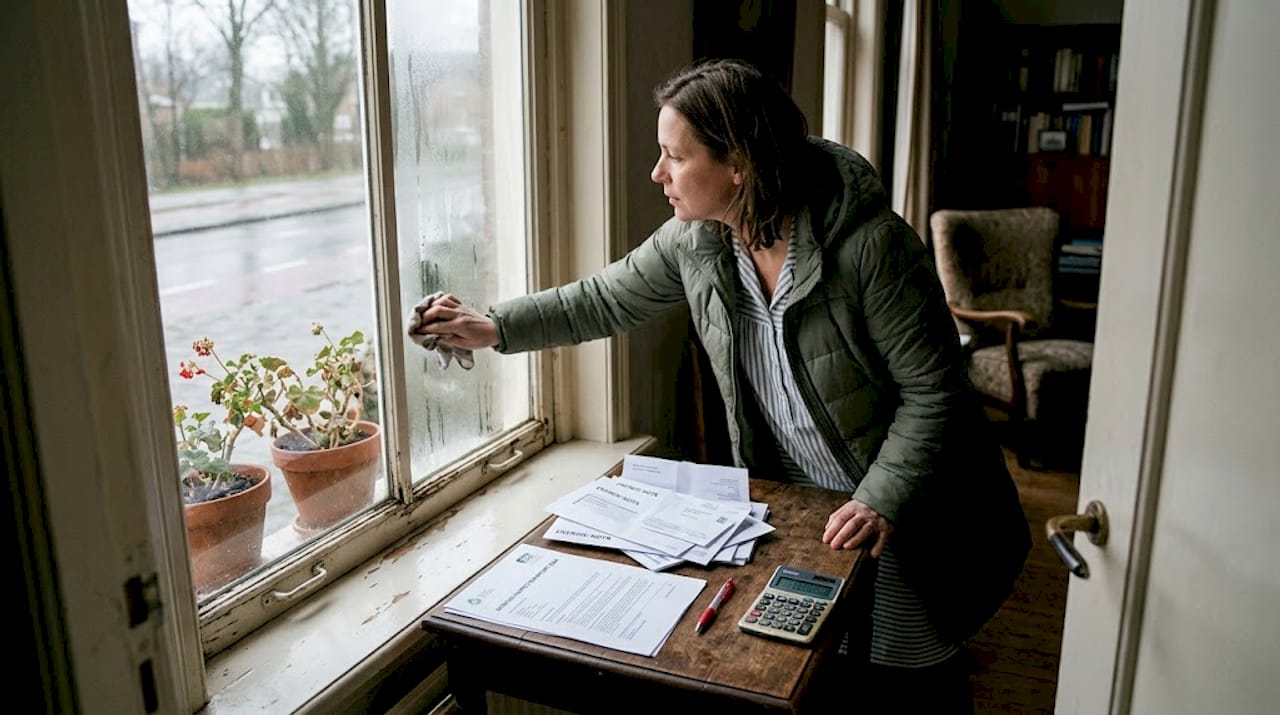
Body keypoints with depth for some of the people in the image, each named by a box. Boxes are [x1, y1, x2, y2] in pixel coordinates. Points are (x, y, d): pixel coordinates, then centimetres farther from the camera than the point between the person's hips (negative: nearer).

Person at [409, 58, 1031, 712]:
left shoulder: (869, 245, -28)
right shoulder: (694, 239, -11)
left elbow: (932, 390, -22)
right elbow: (605, 300, 3)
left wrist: (881, 502, -27)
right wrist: (493, 328, -1)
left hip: (902, 505, -4)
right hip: (790, 503, 5)